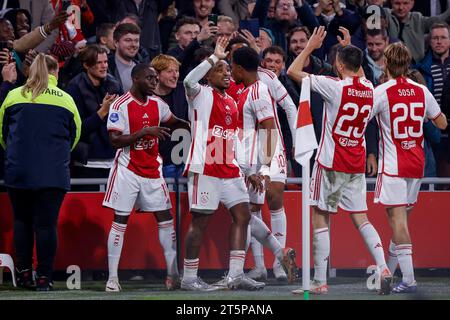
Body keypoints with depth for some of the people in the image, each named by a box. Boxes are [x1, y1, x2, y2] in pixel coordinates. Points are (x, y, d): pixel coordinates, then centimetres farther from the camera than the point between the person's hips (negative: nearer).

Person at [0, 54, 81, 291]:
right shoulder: (66, 100, 4)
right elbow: (74, 137, 14)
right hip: (54, 173, -1)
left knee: (22, 221, 14)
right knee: (46, 224, 0)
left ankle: (23, 272, 14)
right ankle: (44, 278, -1)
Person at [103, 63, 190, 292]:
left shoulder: (157, 104, 8)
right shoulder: (121, 106, -11)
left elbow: (174, 122, 26)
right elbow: (115, 140, -17)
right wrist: (144, 132, -24)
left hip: (152, 170, 6)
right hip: (128, 170, -6)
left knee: (165, 218, 1)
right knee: (120, 220, -5)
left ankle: (173, 274, 4)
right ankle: (112, 278, -2)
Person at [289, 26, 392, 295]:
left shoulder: (335, 87, -15)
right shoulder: (369, 89, 3)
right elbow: (359, 74, 31)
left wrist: (310, 46, 5)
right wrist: (349, 48, 28)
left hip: (331, 162, -6)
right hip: (357, 165, 6)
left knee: (320, 219, 1)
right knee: (360, 218, 8)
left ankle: (320, 281, -1)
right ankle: (383, 268, -10)